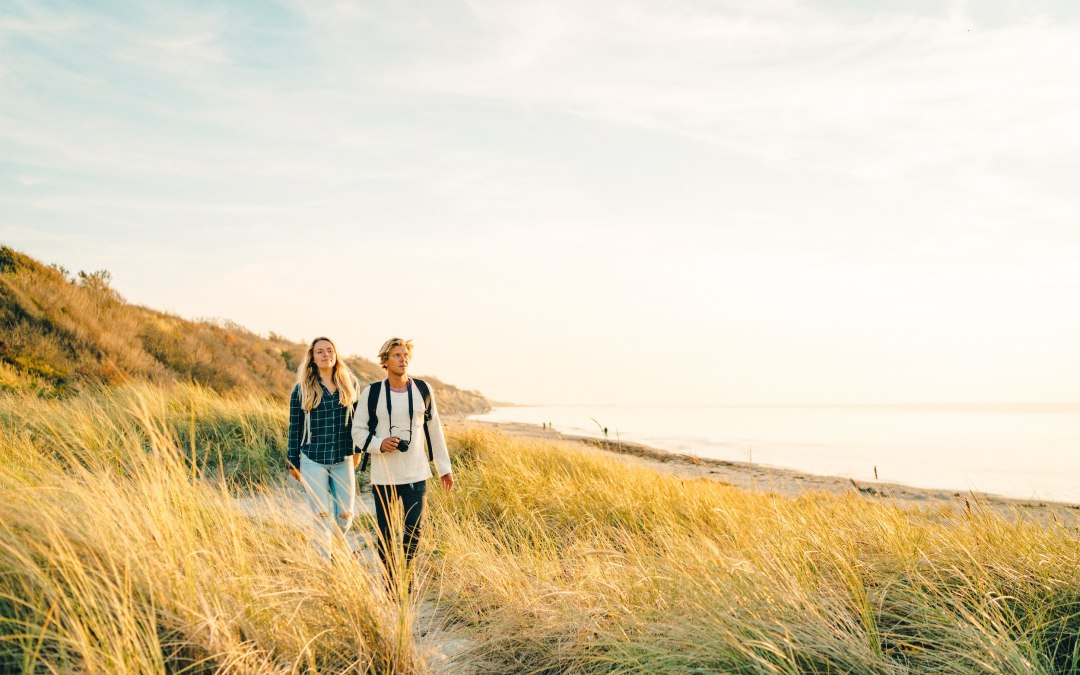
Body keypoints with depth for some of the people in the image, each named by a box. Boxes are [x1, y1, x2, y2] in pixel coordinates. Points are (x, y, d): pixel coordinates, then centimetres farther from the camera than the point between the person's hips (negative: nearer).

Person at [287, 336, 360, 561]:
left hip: (343, 460, 2)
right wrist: (293, 464, 5)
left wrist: (357, 449, 15)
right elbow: (295, 428, 3)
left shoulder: (349, 383, 4)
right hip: (313, 460, -2)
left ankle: (330, 547, 30)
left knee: (345, 517, 1)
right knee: (322, 516, -5)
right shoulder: (302, 389, -1)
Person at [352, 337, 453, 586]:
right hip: (383, 476, -1)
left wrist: (444, 467, 11)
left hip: (416, 475, 1)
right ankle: (389, 581, 24)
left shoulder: (423, 391, 1)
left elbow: (434, 430, 9)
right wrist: (379, 444, -18)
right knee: (386, 533, 7)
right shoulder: (371, 393, -3)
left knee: (414, 532, 1)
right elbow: (358, 431, 2)